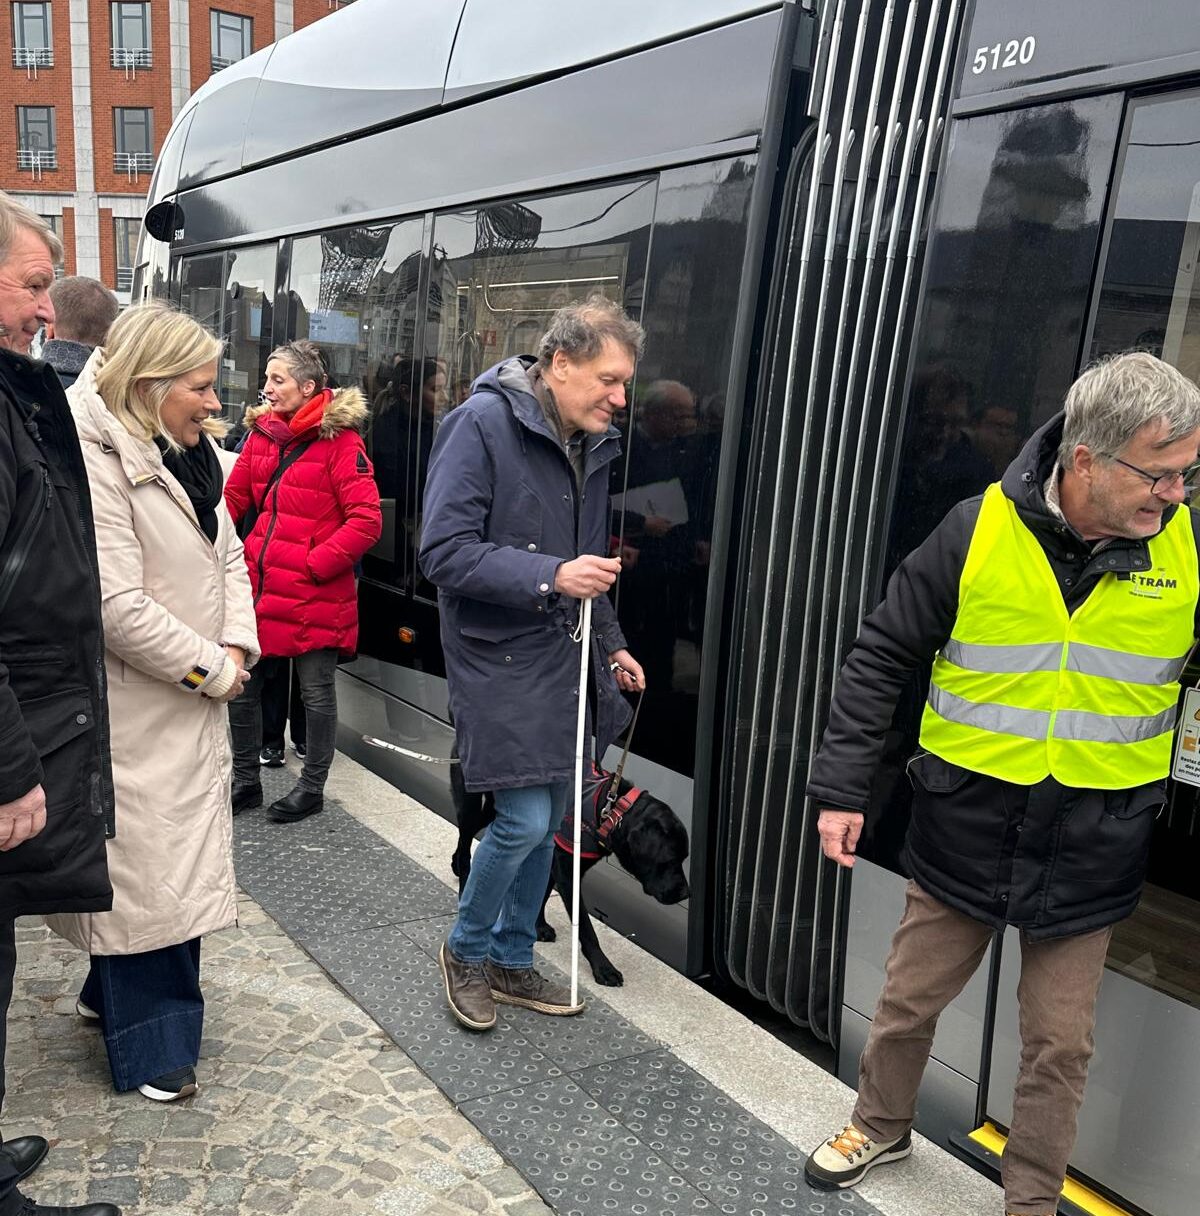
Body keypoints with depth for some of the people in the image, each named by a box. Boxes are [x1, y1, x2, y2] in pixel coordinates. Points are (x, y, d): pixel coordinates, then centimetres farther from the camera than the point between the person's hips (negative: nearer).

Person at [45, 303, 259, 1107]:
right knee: (143, 865, 4)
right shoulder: (96, 462, -18)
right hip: (136, 708, -8)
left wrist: (238, 649, -3)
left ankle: (115, 993, 40)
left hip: (196, 700, 8)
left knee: (178, 855, 18)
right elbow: (118, 606, -24)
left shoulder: (190, 453, 9)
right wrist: (213, 669, -15)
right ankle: (150, 1046, 22)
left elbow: (228, 557, 12)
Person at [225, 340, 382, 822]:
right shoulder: (261, 433, 9)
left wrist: (317, 563, -18)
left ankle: (312, 787, 26)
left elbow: (366, 520, -16)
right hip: (260, 584, 7)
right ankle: (246, 781, 31)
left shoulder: (340, 439, -11)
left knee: (316, 691, 7)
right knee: (241, 683, 12)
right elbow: (233, 500, 13)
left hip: (315, 591, -6)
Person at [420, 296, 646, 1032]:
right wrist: (550, 577, -26)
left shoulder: (594, 444, 10)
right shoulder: (484, 423, -14)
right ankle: (467, 950, 22)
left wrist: (611, 645, 17)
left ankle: (512, 961, 33)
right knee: (523, 819, -7)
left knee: (549, 820, 14)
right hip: (501, 660, -7)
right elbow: (445, 551, -19)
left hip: (565, 661, 8)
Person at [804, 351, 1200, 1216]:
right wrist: (841, 787, -6)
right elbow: (882, 659, -5)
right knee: (908, 1001, 17)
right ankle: (881, 1127, 46)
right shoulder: (979, 531, -12)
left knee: (1059, 1044, 14)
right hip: (965, 827, 0)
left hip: (1093, 851, 1)